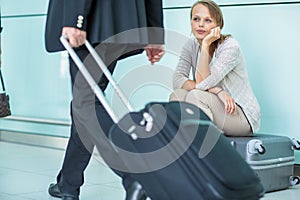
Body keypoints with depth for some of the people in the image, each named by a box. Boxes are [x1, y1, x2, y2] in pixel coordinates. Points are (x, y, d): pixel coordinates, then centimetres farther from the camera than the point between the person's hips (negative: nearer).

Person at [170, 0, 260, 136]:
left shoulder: (230, 47, -17)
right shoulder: (191, 45, 1)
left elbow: (203, 83, -26)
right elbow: (177, 80, -14)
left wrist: (206, 44, -26)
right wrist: (216, 90, -26)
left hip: (243, 116, -5)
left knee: (195, 95, -30)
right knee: (177, 95, -22)